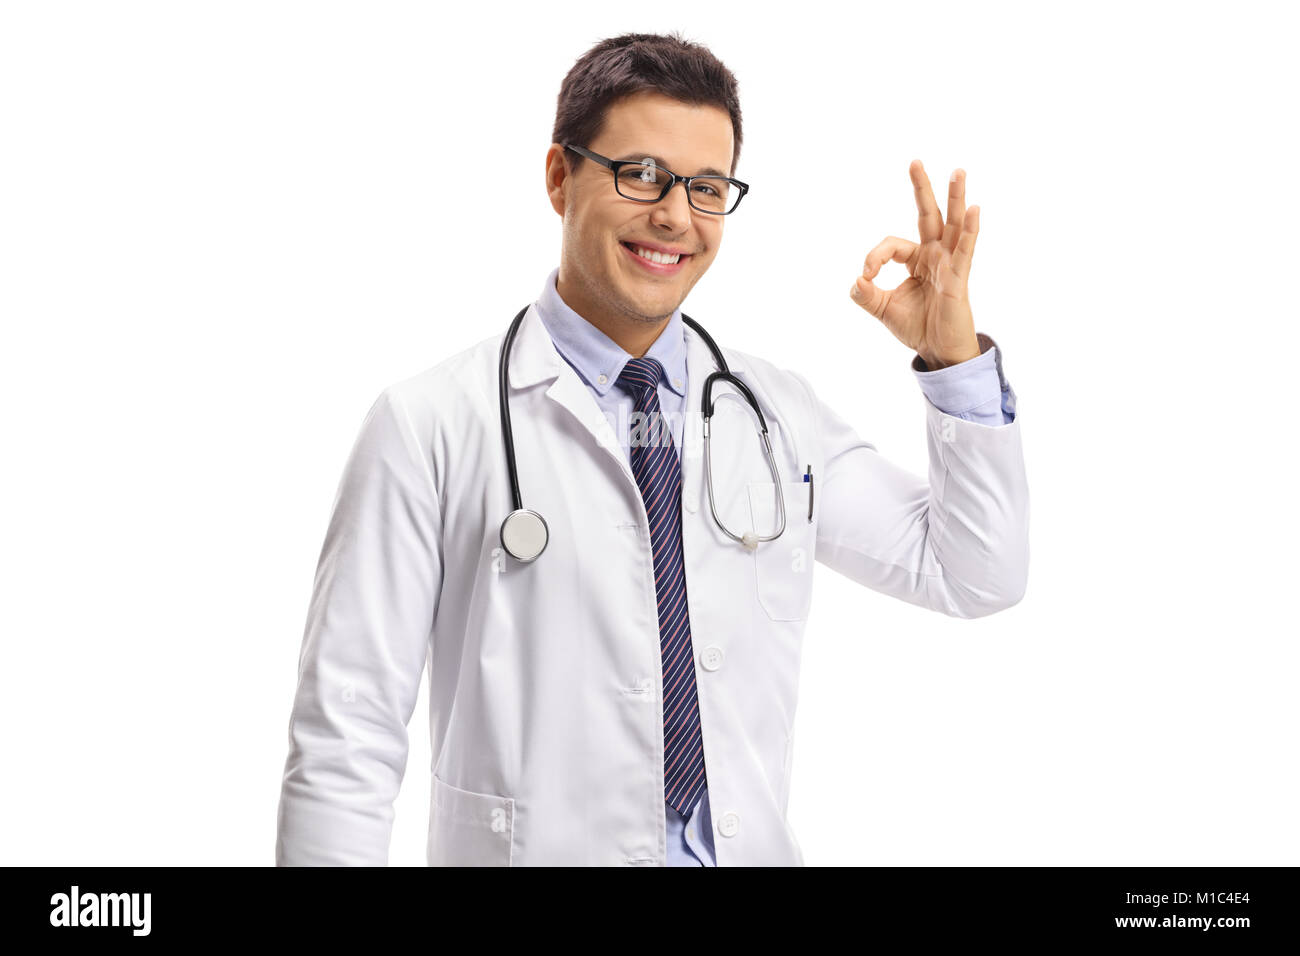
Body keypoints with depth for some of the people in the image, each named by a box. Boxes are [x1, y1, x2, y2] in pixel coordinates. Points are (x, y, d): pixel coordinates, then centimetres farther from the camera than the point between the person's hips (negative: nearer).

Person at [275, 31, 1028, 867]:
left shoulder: (778, 413, 3)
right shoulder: (430, 428, -11)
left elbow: (979, 576, 6)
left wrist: (954, 354, -3)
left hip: (756, 849, 4)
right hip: (528, 850, -4)